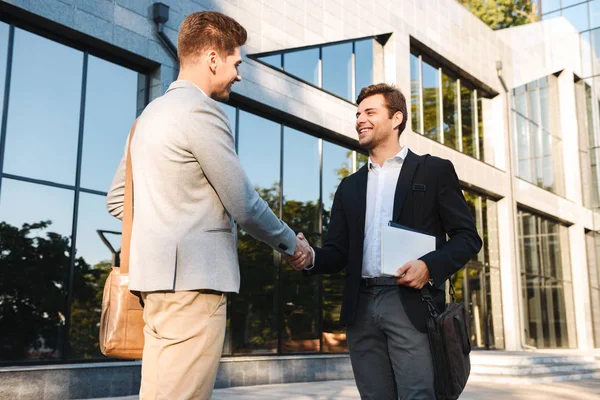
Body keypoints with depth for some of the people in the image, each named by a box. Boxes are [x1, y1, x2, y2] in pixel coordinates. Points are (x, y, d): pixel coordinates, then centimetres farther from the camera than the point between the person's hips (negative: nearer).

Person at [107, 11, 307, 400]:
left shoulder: (152, 112, 18)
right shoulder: (201, 110, -10)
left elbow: (117, 199, 22)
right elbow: (244, 205, -10)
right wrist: (290, 244, 6)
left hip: (162, 273, 10)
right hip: (192, 279, -10)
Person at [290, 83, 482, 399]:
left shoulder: (434, 170, 6)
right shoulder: (349, 186, 18)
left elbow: (467, 237, 2)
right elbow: (338, 251, 14)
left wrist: (430, 266, -16)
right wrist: (311, 257, -9)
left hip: (411, 304, -4)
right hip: (362, 308, 4)